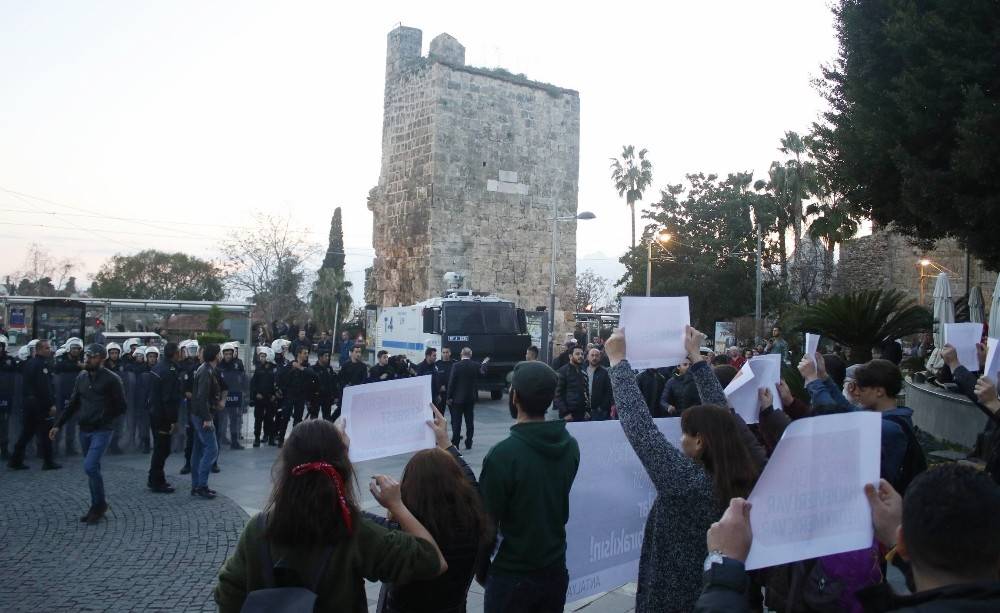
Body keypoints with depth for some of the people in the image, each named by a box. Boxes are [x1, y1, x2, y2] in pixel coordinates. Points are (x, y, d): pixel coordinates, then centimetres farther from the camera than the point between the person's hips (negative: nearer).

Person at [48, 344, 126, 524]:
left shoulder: (111, 379, -10)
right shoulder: (82, 377, 8)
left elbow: (121, 407, -7)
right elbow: (73, 404, 14)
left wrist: (102, 419, -7)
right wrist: (58, 425, 9)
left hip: (102, 431, -6)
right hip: (84, 430, 6)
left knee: (90, 466, -17)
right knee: (93, 469, 12)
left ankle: (100, 503, 2)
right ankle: (97, 507, 22)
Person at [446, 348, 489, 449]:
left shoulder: (456, 366, -13)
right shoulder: (476, 365, -4)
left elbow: (451, 382, -12)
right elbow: (482, 371, 19)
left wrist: (449, 397, -5)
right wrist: (485, 363, 38)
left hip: (458, 398, -3)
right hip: (471, 398, 3)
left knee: (456, 422, 2)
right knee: (469, 421, 11)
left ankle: (455, 444, 2)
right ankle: (468, 443, 13)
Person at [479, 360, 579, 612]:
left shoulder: (503, 454, -23)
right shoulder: (570, 446, -5)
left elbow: (486, 519, -16)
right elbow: (562, 510, 6)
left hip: (512, 575, -5)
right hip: (556, 570, 5)